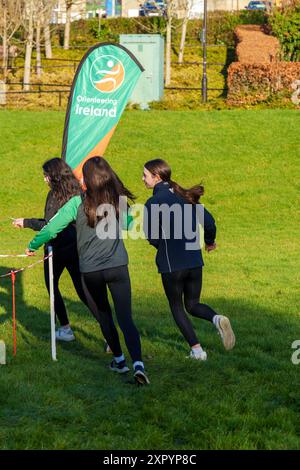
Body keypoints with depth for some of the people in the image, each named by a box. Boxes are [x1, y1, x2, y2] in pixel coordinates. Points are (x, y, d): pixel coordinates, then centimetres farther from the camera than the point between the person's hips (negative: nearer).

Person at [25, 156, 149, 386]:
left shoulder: (78, 203, -9)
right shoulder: (119, 202, 0)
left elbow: (51, 229, -7)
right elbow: (128, 224, 20)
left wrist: (32, 246, 9)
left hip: (90, 270, 0)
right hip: (118, 267, 0)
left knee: (103, 313, 22)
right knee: (125, 317, -3)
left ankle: (119, 360, 30)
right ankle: (138, 363, -22)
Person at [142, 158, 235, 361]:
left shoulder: (154, 203, -12)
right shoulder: (186, 196, 6)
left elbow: (152, 237, -9)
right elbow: (208, 220, 6)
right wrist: (210, 241, 27)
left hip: (171, 264, -5)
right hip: (195, 261, 5)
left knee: (177, 307, 14)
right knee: (193, 305, 18)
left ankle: (197, 349, 7)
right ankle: (217, 319, -13)